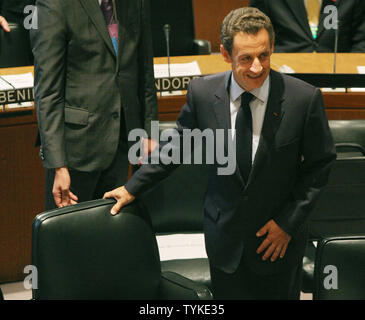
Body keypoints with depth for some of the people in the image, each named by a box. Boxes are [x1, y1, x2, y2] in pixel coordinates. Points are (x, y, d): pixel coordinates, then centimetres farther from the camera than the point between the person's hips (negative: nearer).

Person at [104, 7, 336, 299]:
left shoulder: (304, 98, -17)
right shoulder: (202, 92, -11)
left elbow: (320, 163, -6)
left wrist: (289, 222, -10)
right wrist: (133, 187, 7)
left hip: (279, 233, -1)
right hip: (224, 231, 1)